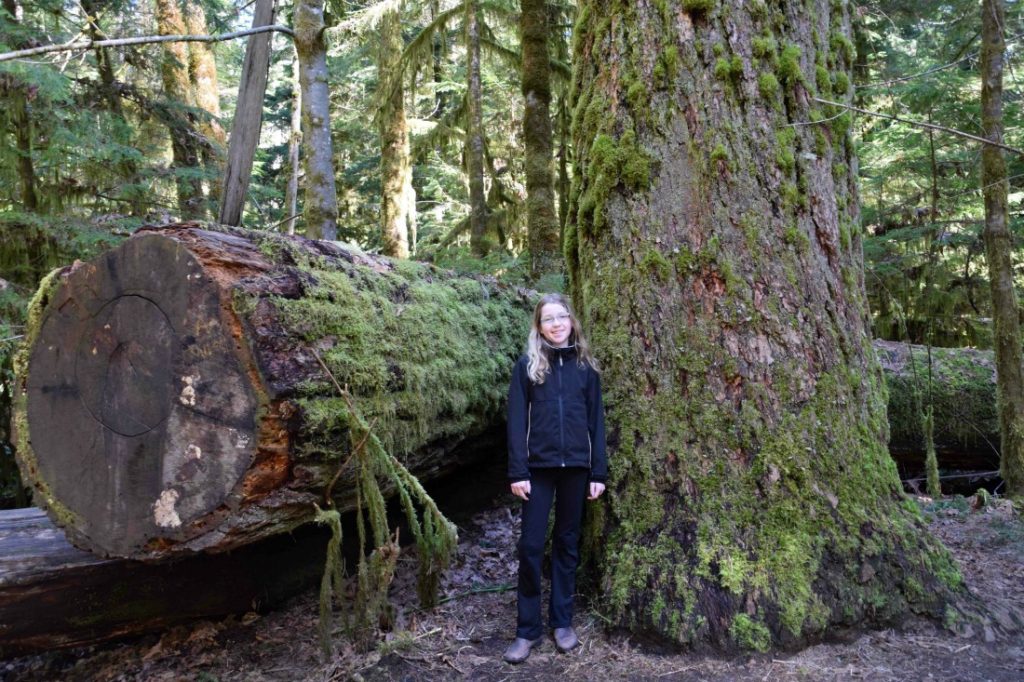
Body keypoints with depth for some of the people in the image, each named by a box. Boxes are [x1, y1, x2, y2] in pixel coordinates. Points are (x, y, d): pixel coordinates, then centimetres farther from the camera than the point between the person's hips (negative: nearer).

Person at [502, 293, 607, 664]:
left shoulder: (585, 366, 7)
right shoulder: (527, 365, 1)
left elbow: (596, 421, 6)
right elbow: (516, 421, -2)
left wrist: (599, 472, 1)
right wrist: (517, 471, -9)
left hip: (576, 467, 2)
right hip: (539, 466, -1)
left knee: (567, 543, 11)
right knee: (531, 545, 0)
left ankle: (562, 621, 23)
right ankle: (527, 629, 12)